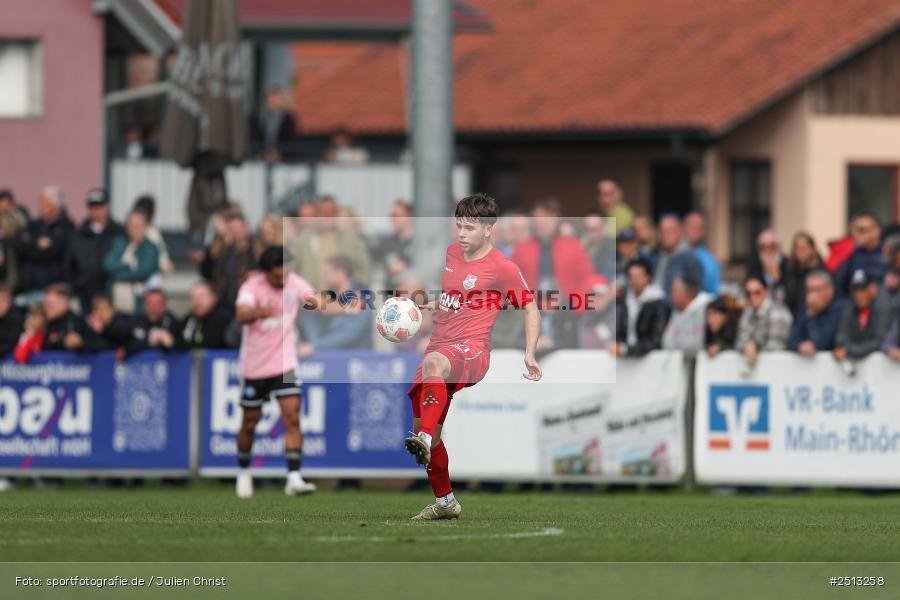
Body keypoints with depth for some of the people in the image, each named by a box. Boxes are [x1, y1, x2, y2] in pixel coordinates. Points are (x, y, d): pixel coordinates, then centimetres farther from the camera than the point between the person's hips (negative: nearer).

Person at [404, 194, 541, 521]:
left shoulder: (502, 267, -5)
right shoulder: (452, 252, 15)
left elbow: (531, 308, 0)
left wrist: (529, 355, -10)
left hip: (472, 350, -8)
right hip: (440, 347, 8)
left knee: (434, 362, -43)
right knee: (422, 425, 7)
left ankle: (426, 441, -59)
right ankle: (444, 501, 22)